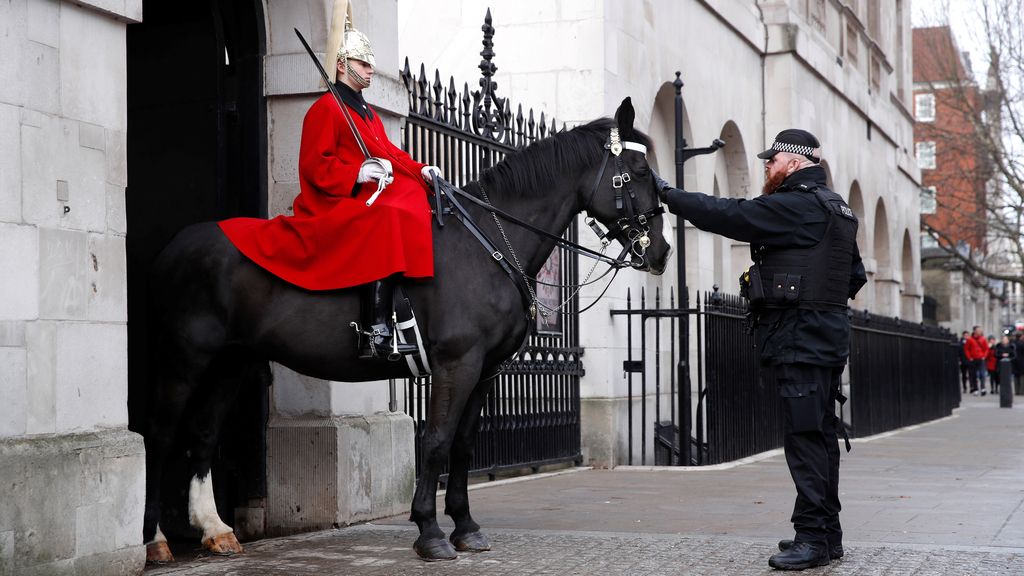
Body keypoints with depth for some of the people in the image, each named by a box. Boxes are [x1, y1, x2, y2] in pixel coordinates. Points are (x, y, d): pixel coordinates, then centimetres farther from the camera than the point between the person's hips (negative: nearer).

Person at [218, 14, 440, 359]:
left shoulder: (368, 114, 26)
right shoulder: (325, 108, -3)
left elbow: (390, 153, 20)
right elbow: (314, 165, -12)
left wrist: (420, 171, 2)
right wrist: (358, 174, -24)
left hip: (371, 199, 10)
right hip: (336, 204, -10)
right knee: (384, 224, -35)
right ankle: (376, 334, -42)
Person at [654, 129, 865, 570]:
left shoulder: (796, 206, -13)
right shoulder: (835, 210, 19)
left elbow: (729, 215, -16)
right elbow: (856, 276, 25)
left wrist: (669, 195, -8)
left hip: (800, 340, -11)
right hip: (826, 336, 11)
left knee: (806, 436, -10)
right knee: (820, 434, 13)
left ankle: (813, 536, -10)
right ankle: (826, 532, 20)